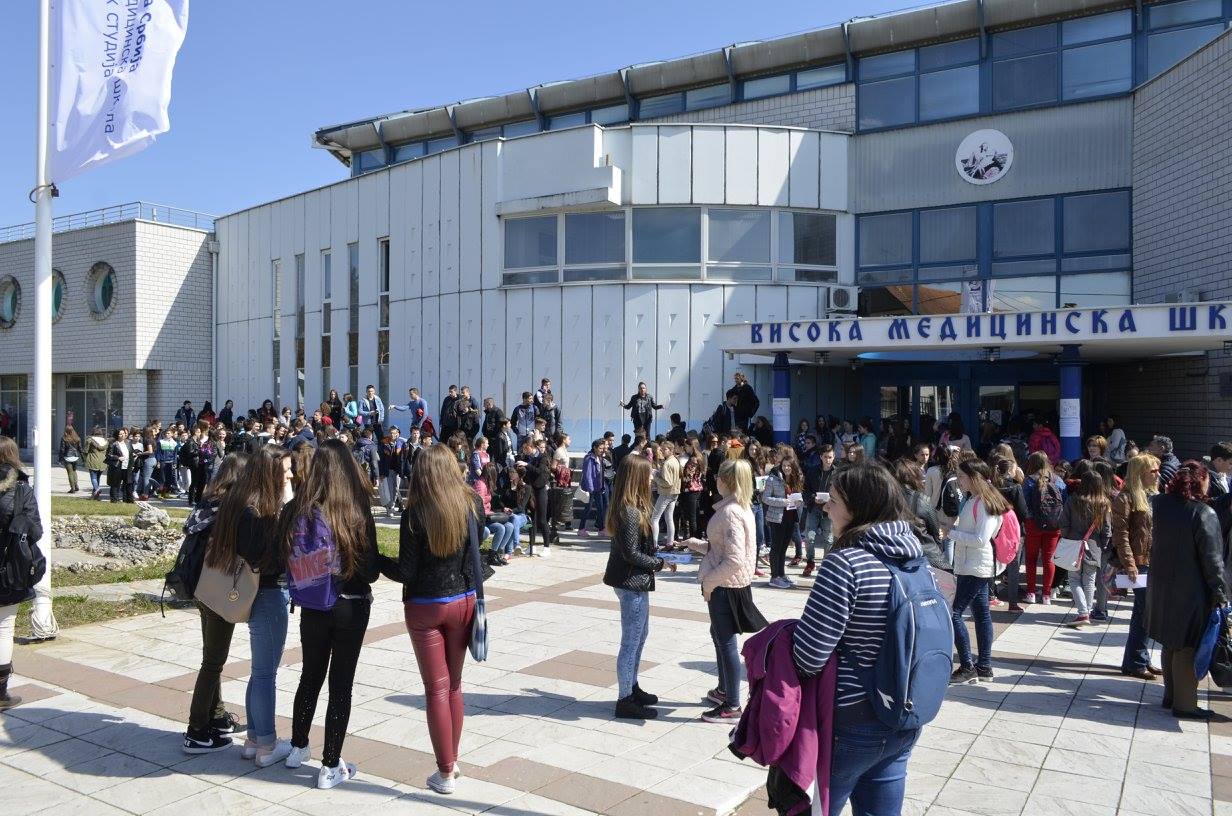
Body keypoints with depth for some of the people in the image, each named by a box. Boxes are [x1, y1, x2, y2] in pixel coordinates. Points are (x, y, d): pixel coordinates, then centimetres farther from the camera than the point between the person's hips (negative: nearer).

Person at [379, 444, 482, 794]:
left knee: (436, 689, 7)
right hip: (463, 603, 3)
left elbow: (405, 572, -14)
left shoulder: (416, 513, -17)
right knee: (454, 685, 18)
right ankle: (452, 759, 29)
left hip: (425, 608, -3)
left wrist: (376, 559, 1)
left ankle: (446, 773, 13)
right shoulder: (472, 504, -7)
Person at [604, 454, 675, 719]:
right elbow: (631, 553, -22)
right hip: (631, 582, -10)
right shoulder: (630, 512, -23)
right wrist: (660, 564, -13)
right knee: (631, 642, 0)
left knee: (640, 634, 22)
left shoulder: (627, 507, 7)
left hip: (634, 581, 10)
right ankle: (625, 700, 11)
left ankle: (632, 688, 35)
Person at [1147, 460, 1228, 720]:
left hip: (1162, 588, 6)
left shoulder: (1158, 504, 0)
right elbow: (1212, 559, -14)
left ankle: (1171, 695, 27)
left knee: (1170, 643, 17)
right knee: (1188, 647, 4)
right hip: (1191, 591, -6)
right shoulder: (1203, 514, -17)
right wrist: (1220, 593, -8)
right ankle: (1184, 704, 11)